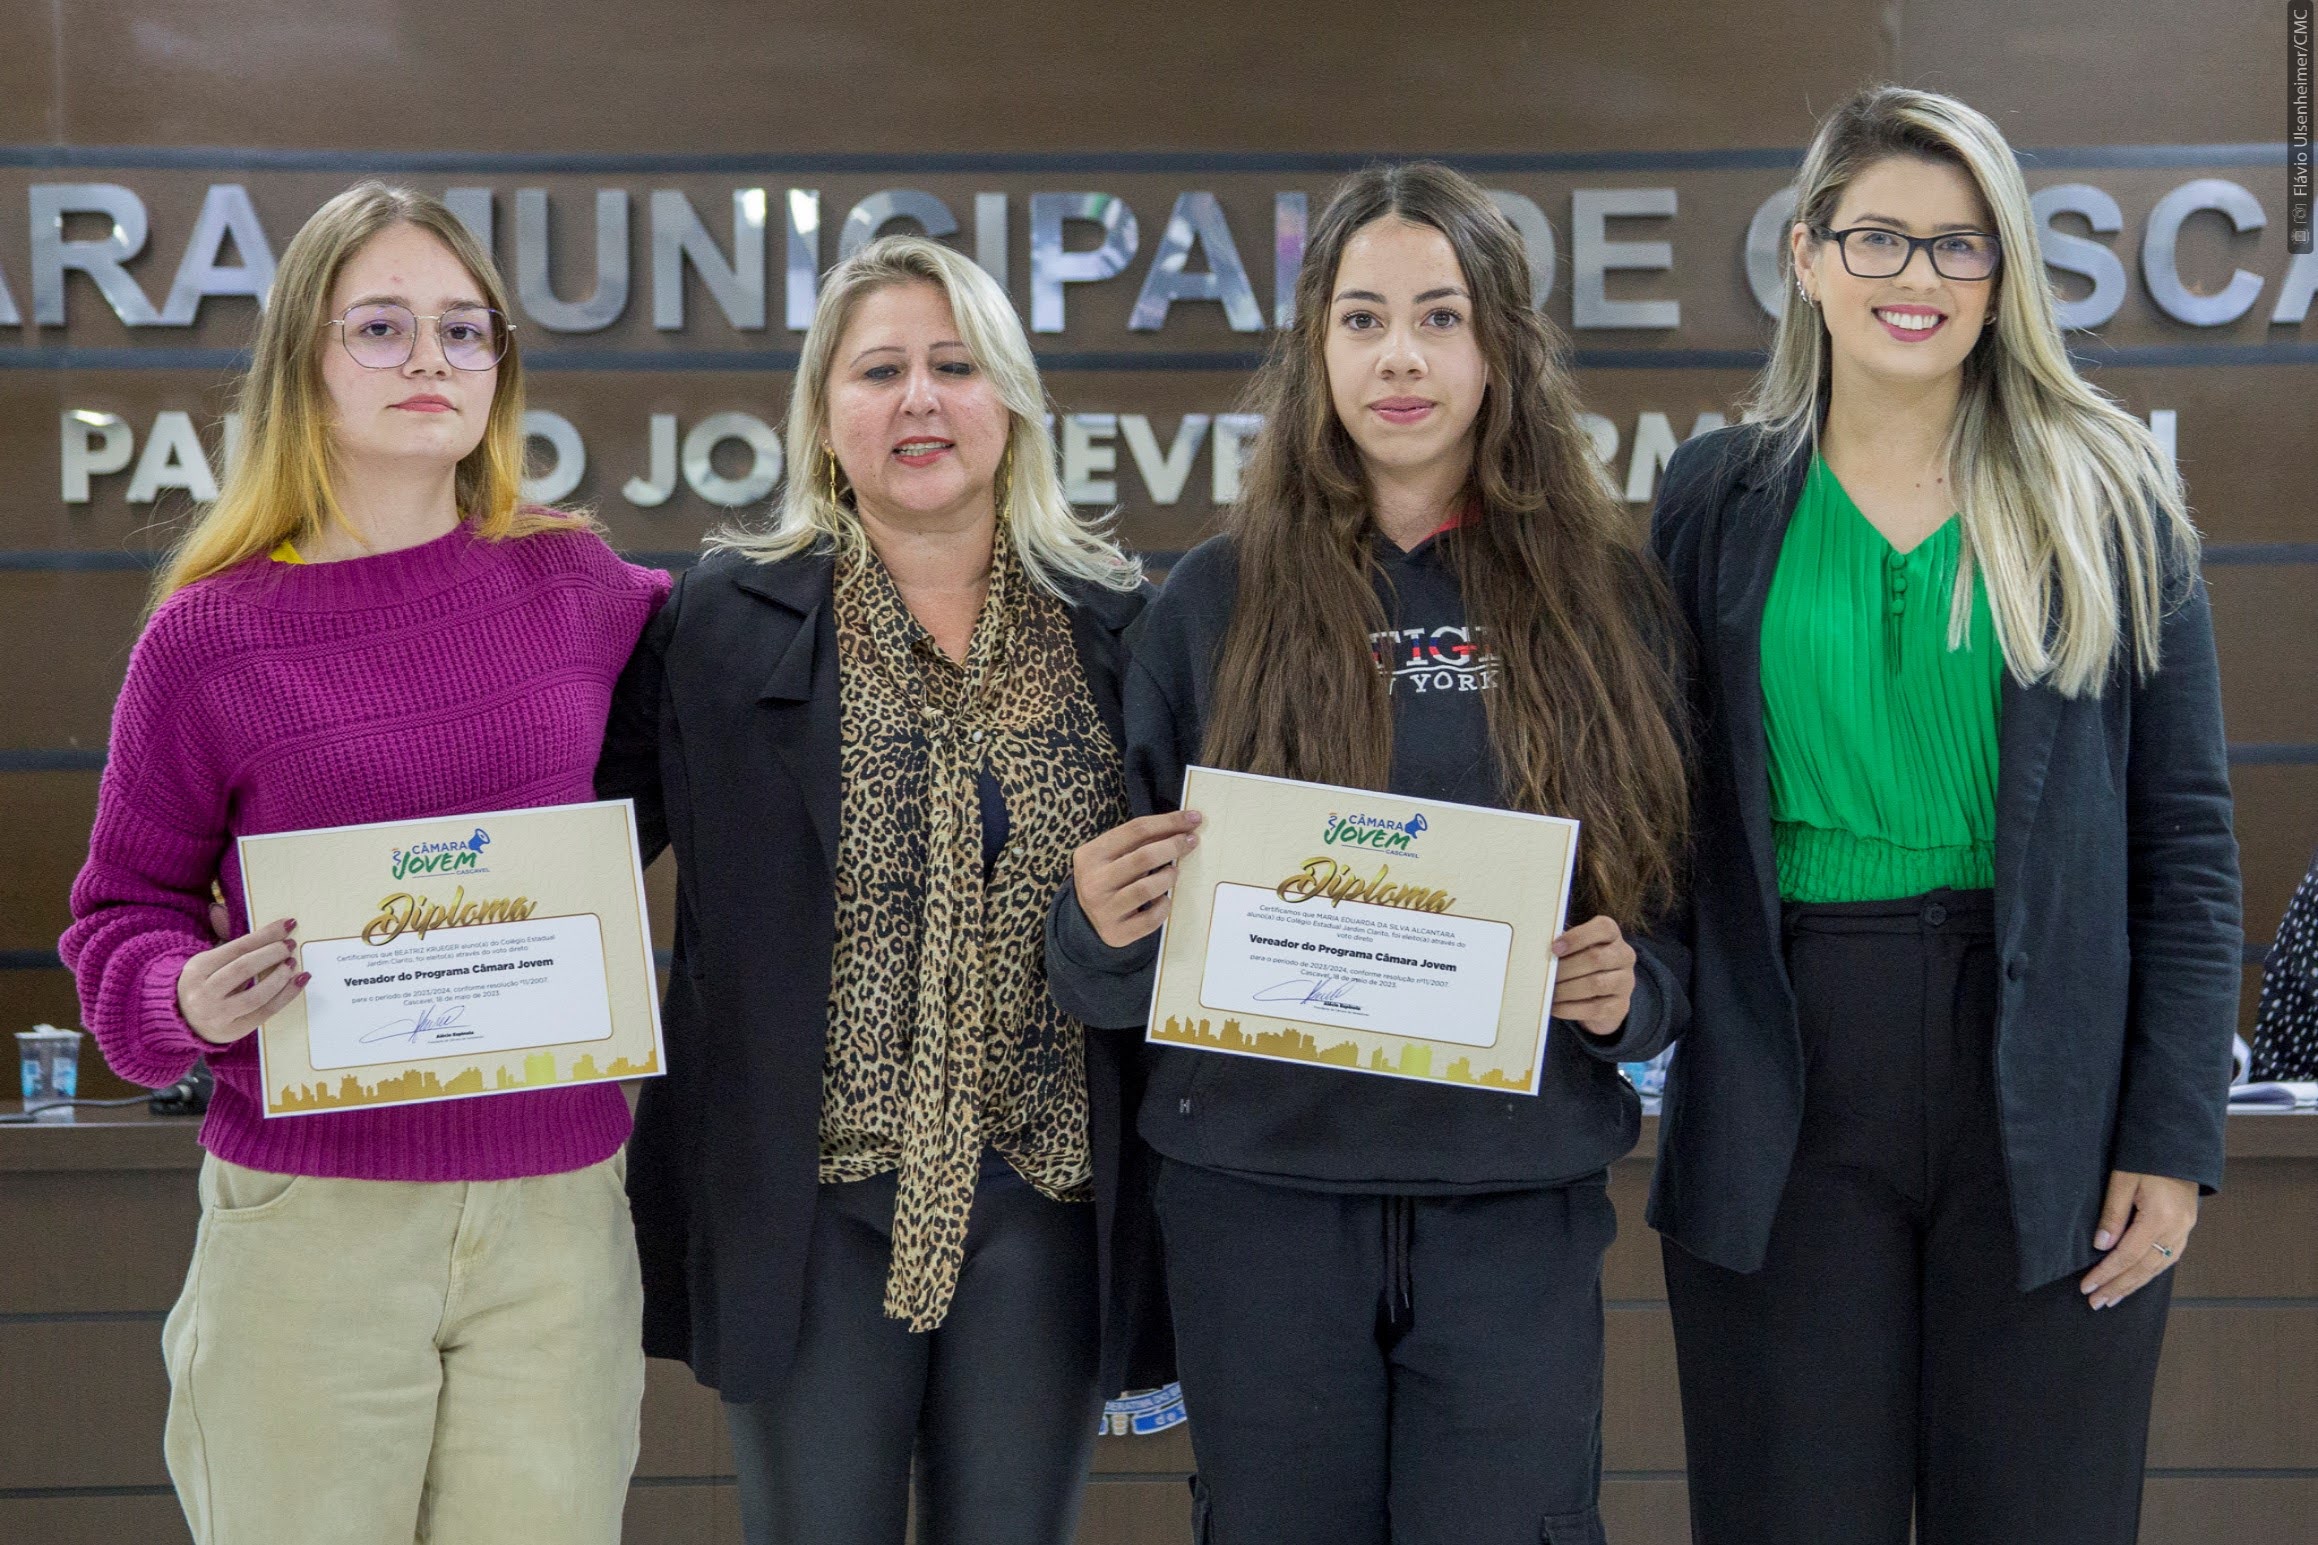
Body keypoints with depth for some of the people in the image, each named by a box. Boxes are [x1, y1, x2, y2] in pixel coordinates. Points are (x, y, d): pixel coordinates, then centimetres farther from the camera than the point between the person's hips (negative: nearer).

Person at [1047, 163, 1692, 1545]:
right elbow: (1121, 975, 6)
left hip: (1520, 1209, 0)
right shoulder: (1215, 605, 3)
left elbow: (1684, 902, 9)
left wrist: (1631, 991, -12)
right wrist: (1102, 927, -16)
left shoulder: (1608, 601, 4)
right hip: (1264, 1194, 0)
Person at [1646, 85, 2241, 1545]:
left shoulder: (2111, 500, 4)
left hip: (2046, 1090, 0)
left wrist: (2175, 1134, -4)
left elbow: (2186, 837, 2)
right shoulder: (1717, 498, 6)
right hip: (1784, 1088, 1)